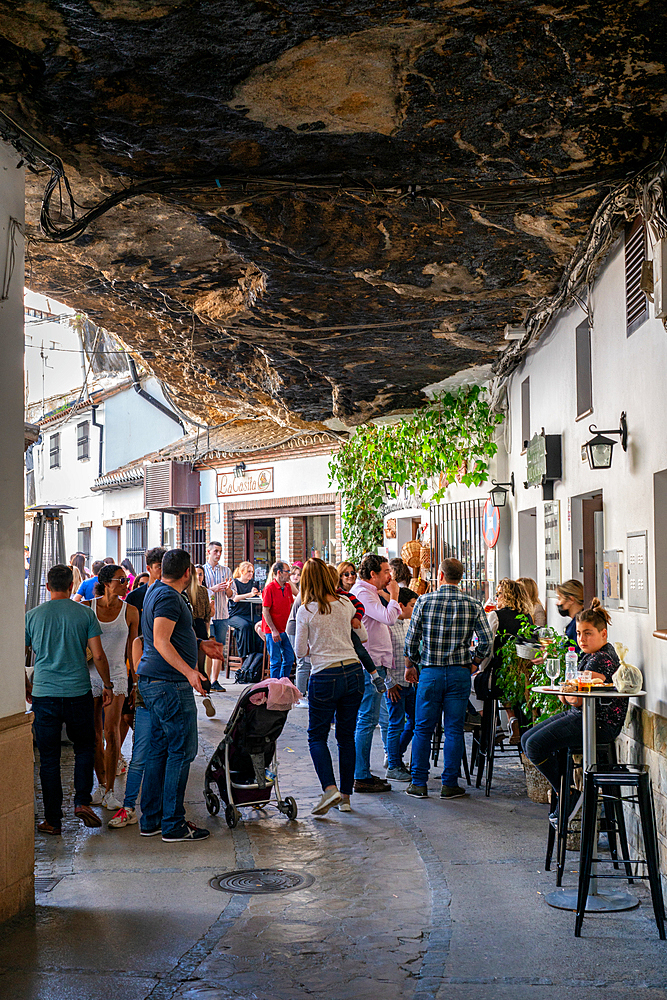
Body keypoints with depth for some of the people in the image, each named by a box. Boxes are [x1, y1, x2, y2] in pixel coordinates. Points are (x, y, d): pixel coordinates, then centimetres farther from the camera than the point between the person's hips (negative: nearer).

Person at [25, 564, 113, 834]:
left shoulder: (33, 616, 2)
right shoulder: (85, 614, -2)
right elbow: (98, 655, -4)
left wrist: (27, 685, 23)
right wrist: (107, 684, 9)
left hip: (44, 694, 1)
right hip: (79, 692, 0)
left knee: (49, 758, 7)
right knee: (84, 747, 19)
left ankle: (52, 820, 10)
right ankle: (82, 801, 6)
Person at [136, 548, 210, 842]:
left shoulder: (156, 591, 17)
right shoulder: (168, 597, -15)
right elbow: (161, 642, -25)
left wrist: (201, 644, 42)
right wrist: (188, 671, -33)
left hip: (153, 683, 10)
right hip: (170, 685, -10)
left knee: (159, 749, 13)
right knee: (181, 752, -5)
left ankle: (150, 820, 18)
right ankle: (173, 825, -1)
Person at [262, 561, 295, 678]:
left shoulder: (288, 587, 8)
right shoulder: (269, 588, -13)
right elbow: (265, 611, -14)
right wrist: (273, 630, -18)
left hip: (285, 630, 7)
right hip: (273, 631, -7)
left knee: (289, 659, 10)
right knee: (276, 662, -2)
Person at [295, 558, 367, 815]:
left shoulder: (305, 612, -7)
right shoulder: (345, 603, 4)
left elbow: (300, 651, -1)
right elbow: (362, 636, 16)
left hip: (325, 678, -4)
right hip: (354, 672, 4)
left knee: (317, 736, 7)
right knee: (347, 736, 12)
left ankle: (330, 789, -11)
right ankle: (346, 796, 15)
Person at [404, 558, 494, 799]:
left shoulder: (424, 602, -4)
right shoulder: (473, 605, 0)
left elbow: (411, 639, -1)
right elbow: (487, 641, -3)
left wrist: (410, 666, 12)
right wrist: (473, 663, 10)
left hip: (430, 673, -1)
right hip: (459, 674, 1)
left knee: (422, 729, 8)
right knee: (454, 730, 6)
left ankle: (418, 783, 10)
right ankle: (450, 784, 8)